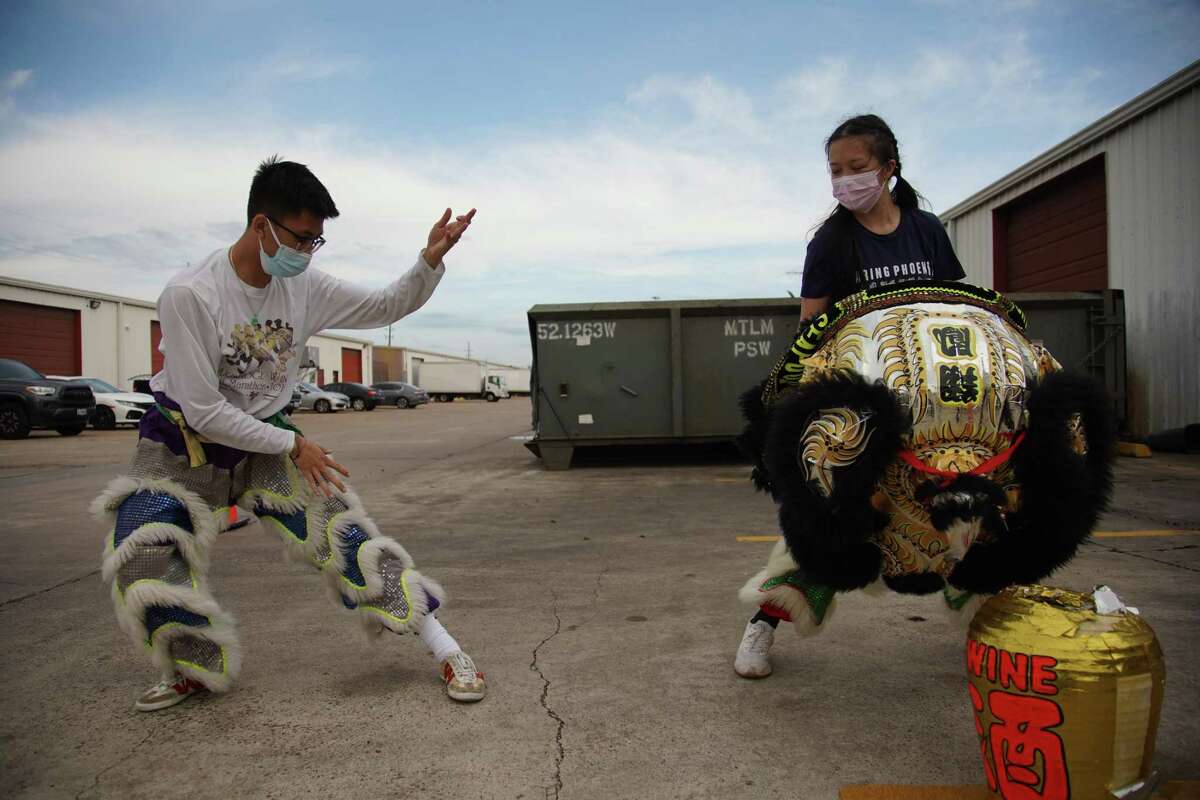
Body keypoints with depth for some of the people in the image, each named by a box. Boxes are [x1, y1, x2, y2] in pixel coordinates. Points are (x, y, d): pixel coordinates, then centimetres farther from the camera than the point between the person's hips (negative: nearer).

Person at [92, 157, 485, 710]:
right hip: (184, 445, -2)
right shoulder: (189, 295, -24)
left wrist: (430, 260, -16)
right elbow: (204, 411, -23)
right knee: (140, 562, -17)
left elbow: (386, 307, 1)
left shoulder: (306, 287, -10)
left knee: (339, 530, -13)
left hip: (267, 439, 2)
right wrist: (294, 445, -20)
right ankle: (198, 671, 11)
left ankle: (446, 650, -7)